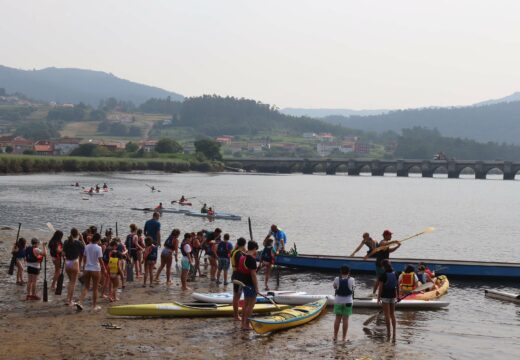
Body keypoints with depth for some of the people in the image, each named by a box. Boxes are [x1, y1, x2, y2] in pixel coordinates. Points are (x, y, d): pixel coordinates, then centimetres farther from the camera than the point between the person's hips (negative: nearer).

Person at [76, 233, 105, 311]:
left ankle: (80, 302, -5)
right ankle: (94, 306, 13)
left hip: (87, 269, 4)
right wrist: (104, 269, -4)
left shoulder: (87, 247, 2)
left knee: (86, 287, 11)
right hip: (95, 269, -4)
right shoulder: (98, 248, -13)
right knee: (95, 288, 7)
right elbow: (100, 260, -13)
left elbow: (85, 258, 9)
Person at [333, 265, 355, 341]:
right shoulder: (351, 280, -10)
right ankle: (344, 337, 6)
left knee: (337, 319, 8)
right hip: (348, 302, -1)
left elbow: (334, 286, 10)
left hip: (338, 301, 1)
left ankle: (335, 336, 11)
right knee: (345, 319, 4)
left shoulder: (337, 279, -9)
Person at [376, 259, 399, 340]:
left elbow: (380, 287, -13)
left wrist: (378, 297, -5)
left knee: (387, 314, 2)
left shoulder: (383, 275, -14)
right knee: (392, 314, 14)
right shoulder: (395, 274, 1)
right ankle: (394, 331, 13)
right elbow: (397, 286, 7)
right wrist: (398, 296, 17)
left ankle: (388, 332, 3)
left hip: (385, 296, -5)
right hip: (393, 295, 5)